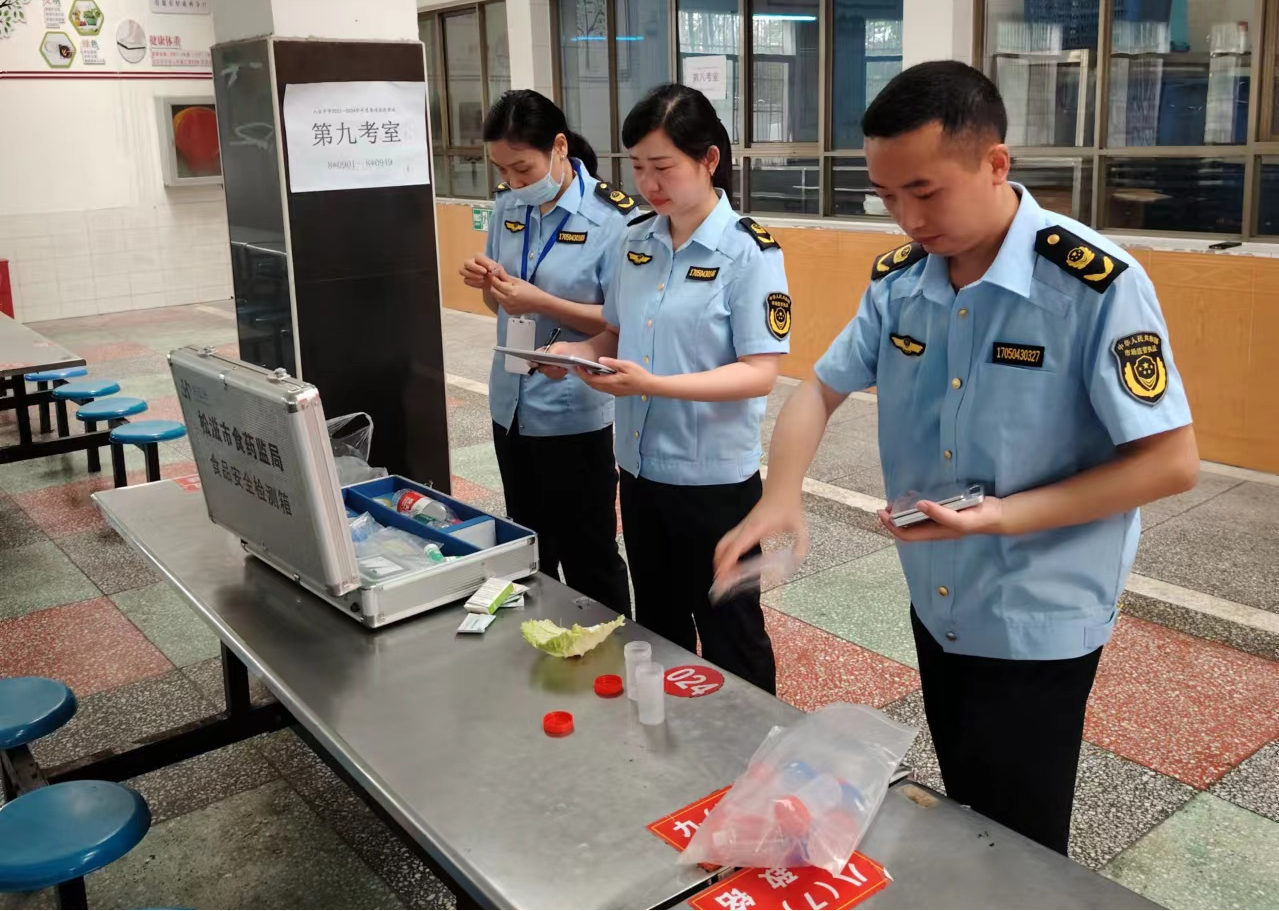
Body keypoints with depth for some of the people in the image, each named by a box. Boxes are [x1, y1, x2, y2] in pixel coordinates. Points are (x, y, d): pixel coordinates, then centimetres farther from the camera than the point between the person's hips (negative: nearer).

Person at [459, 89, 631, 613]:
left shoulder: (611, 217, -15)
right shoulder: (508, 204, 4)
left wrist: (541, 302, -23)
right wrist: (488, 284, -9)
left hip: (572, 413, -6)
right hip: (510, 405, 6)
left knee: (587, 556, 5)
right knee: (527, 551, 19)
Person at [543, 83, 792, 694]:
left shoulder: (749, 250, -15)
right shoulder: (637, 240, 4)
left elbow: (759, 373, -19)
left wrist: (654, 384, -29)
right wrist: (581, 351, -8)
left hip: (715, 478, -6)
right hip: (640, 468, 6)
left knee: (729, 636, 10)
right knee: (656, 627, 21)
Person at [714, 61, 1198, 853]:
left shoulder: (1098, 283, -22)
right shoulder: (899, 279, -4)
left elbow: (1172, 461, -19)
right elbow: (822, 388, 5)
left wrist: (1005, 515, -28)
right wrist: (781, 496, -15)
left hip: (1037, 626, -5)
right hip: (937, 607, 6)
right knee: (961, 829, 24)